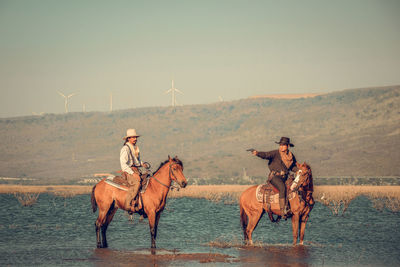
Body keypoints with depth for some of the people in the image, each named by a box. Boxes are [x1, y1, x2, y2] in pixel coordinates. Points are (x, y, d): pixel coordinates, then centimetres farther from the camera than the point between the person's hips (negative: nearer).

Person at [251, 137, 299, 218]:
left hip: (285, 177, 6)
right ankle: (283, 210, -35)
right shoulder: (275, 153, -4)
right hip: (274, 176, -6)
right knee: (282, 187, -32)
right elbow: (266, 155, -20)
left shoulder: (291, 156, 12)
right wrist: (258, 153, -39)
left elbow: (293, 167, 24)